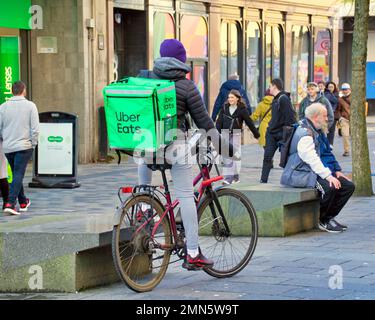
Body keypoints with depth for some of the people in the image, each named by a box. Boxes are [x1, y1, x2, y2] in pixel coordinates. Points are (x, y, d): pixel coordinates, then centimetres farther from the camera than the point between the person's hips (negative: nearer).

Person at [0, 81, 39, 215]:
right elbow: (35, 128, -7)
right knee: (18, 175, -6)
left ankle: (23, 202, 27)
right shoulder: (30, 106, -3)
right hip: (24, 146, -3)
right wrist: (33, 144, 2)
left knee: (17, 174, 17)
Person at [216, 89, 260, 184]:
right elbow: (219, 122, 6)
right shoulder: (224, 108, 8)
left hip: (235, 135, -4)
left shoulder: (242, 109, -1)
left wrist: (256, 134, 9)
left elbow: (249, 122, 3)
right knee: (226, 157, 3)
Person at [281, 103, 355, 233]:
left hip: (317, 172, 10)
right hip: (303, 174, -10)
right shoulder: (304, 134, -16)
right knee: (329, 187, -33)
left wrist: (337, 171, 10)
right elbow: (311, 159, -24)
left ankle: (329, 217, 5)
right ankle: (322, 220, -12)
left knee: (348, 186, -1)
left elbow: (328, 154, 24)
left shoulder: (318, 132, 18)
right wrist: (328, 176, -29)